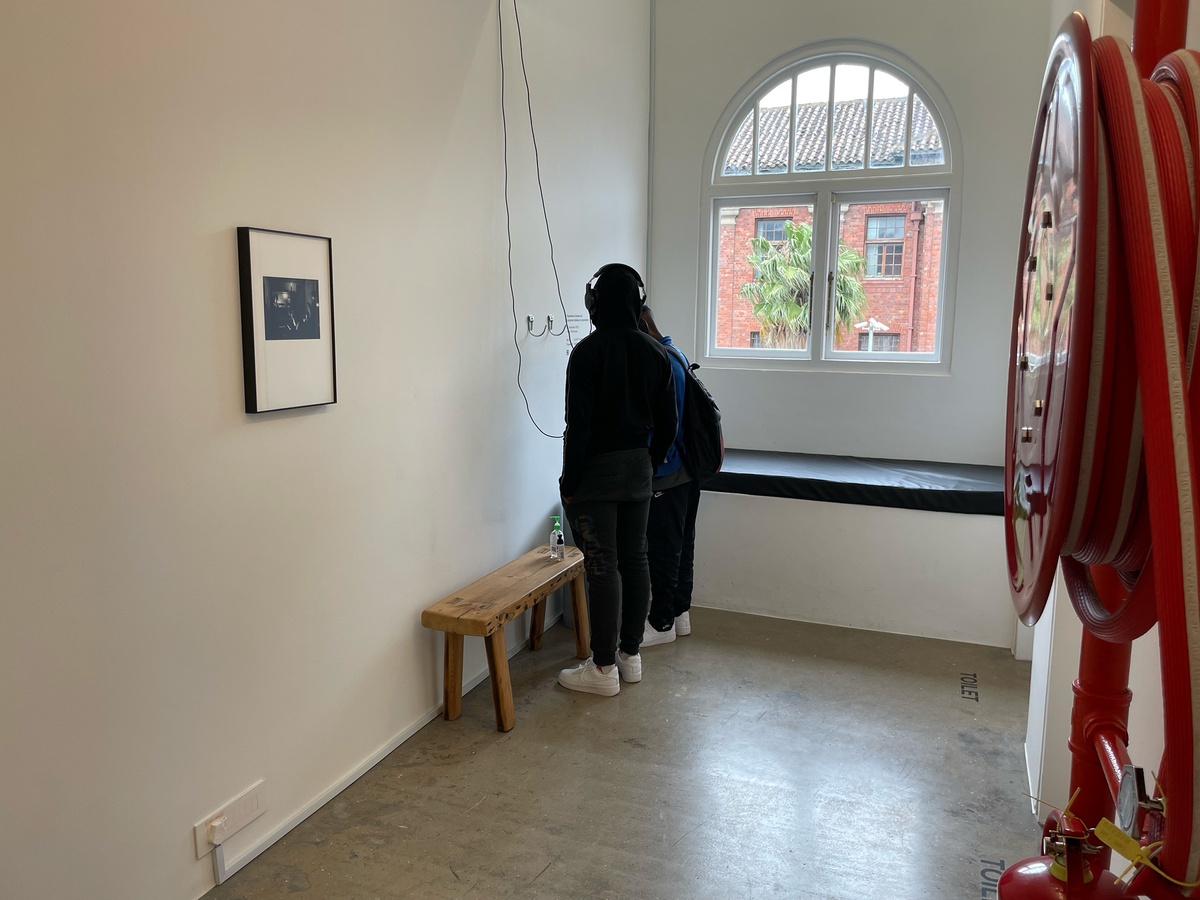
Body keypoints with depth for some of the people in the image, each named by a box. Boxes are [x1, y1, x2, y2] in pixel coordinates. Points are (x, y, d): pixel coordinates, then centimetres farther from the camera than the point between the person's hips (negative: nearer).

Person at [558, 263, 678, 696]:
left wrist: (569, 483, -10)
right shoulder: (655, 352, 3)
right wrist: (650, 463, 18)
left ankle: (603, 668, 7)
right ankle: (631, 654, 25)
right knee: (634, 560, 13)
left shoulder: (588, 352, -15)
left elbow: (579, 425, -17)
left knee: (602, 567, -1)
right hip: (638, 468, 6)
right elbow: (668, 422, 6)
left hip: (596, 471, -6)